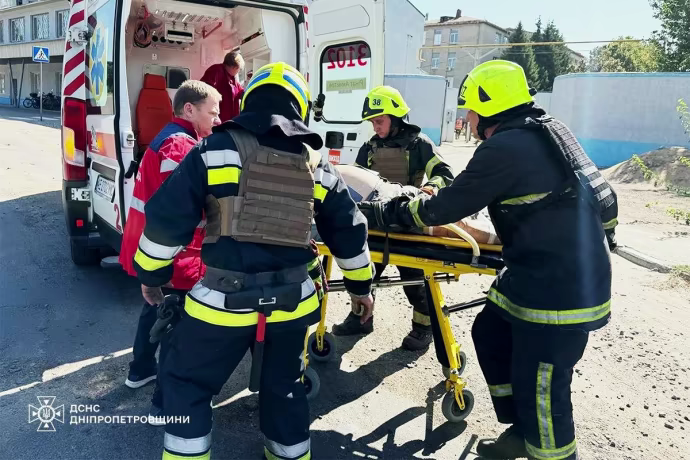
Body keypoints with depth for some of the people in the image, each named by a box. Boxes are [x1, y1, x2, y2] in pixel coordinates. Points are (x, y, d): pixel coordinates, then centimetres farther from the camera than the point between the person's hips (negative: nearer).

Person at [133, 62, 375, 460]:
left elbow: (167, 219, -5)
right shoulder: (318, 166, 6)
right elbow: (348, 233, 12)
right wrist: (361, 285, 26)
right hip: (291, 302, 4)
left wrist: (152, 274, 11)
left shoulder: (216, 150, -5)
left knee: (186, 382, 19)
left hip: (224, 300, -3)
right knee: (284, 387, 25)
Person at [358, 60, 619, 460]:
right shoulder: (552, 130, 9)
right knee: (490, 332, 20)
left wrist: (383, 212, 2)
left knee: (540, 388, 1)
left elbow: (443, 209, -11)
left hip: (560, 291, -10)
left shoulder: (503, 148, -18)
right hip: (579, 273, 10)